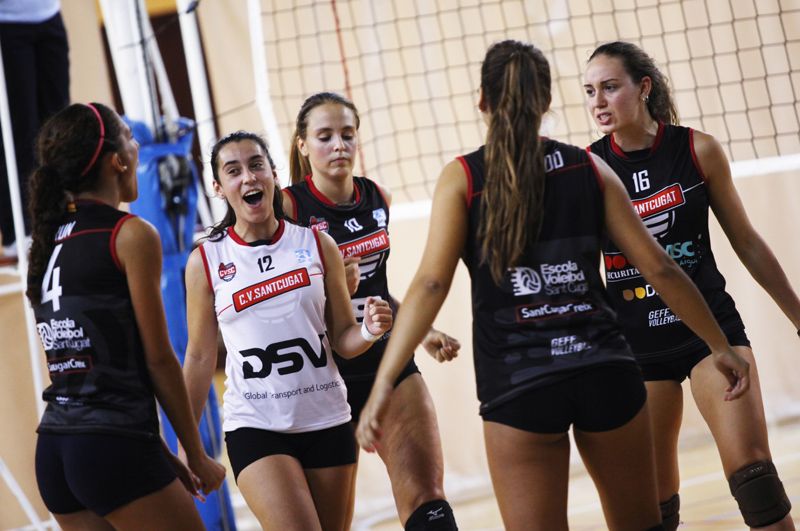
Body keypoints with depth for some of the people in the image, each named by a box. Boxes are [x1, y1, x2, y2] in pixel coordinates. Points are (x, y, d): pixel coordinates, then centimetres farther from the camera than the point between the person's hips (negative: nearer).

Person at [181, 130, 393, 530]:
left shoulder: (316, 245, 2)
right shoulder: (205, 261, 0)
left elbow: (342, 339, 8)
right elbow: (199, 358, 6)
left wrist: (368, 330, -15)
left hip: (327, 422, 2)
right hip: (256, 427, -2)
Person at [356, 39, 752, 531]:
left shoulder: (462, 177, 1)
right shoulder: (589, 168, 7)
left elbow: (431, 283, -10)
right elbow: (658, 267, 7)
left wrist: (384, 384, -13)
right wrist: (721, 346, 17)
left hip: (518, 387, -2)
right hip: (606, 372, 2)